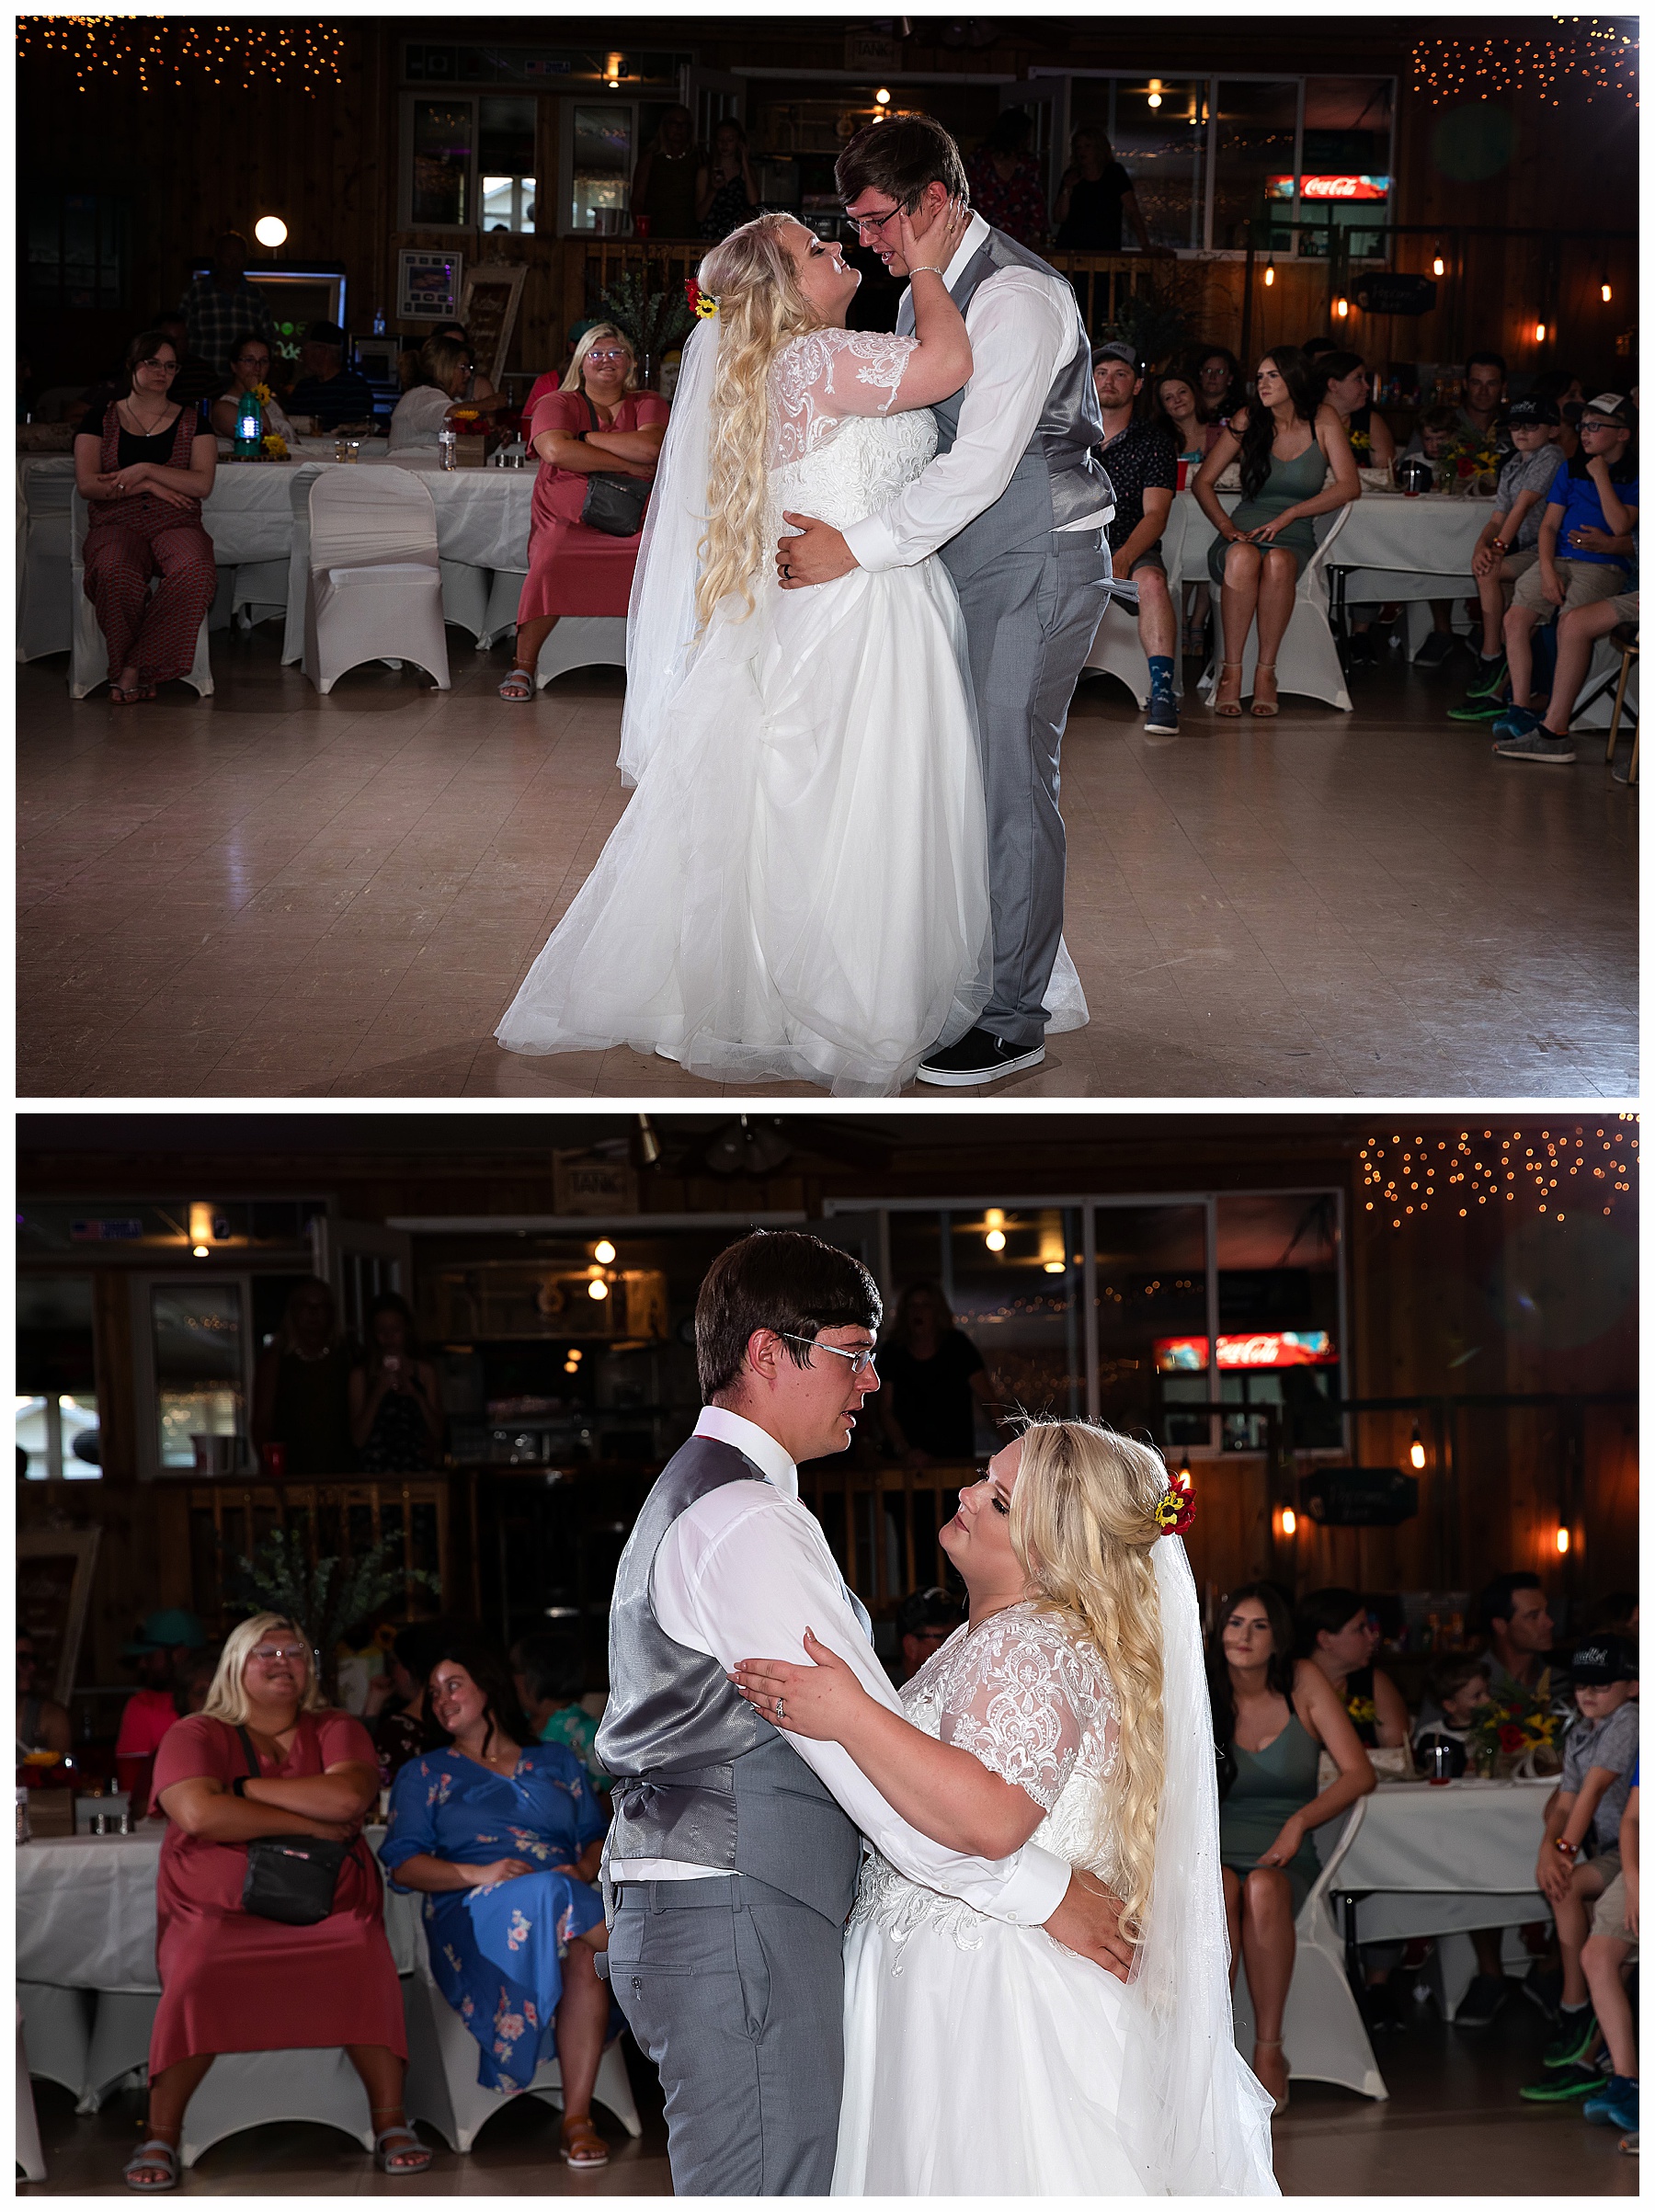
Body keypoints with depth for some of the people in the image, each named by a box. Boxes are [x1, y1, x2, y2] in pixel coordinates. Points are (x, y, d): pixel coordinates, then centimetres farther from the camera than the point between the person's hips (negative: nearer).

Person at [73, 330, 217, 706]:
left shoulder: (192, 422, 14)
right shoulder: (102, 420, 12)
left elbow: (202, 484, 0)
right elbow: (87, 484, 0)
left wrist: (145, 470, -10)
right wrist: (152, 487, -7)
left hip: (176, 525, 1)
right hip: (116, 526, -1)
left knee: (196, 571, -36)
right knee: (115, 574, -39)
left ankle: (133, 668, -29)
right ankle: (138, 674, -21)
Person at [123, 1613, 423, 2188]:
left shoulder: (337, 1731, 12)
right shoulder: (195, 1736, 7)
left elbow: (347, 1797, -10)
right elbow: (200, 1815, -14)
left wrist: (243, 1786, -7)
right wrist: (313, 1823, -11)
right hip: (218, 1912, -1)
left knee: (367, 1969, -30)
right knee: (195, 1981, -32)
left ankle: (391, 2125, -20)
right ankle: (160, 2137, -19)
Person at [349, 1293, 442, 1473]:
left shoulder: (425, 1371, 8)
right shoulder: (361, 1375, 3)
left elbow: (437, 1434, 6)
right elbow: (358, 1439, -3)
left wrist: (416, 1395, -7)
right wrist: (378, 1394, -11)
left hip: (416, 1471, 1)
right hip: (375, 1470, -1)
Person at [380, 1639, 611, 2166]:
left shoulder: (556, 1762, 25)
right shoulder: (424, 1774, 19)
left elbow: (596, 1837, 20)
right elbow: (402, 1864, 6)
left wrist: (585, 1870, -5)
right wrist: (475, 1875, -11)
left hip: (568, 1896, 2)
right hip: (473, 1912, -2)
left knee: (583, 1957, -37)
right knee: (547, 1896, -39)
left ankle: (578, 2118, -36)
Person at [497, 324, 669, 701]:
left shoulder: (648, 404, 14)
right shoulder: (557, 404, 10)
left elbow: (651, 448, -8)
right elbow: (557, 450, -12)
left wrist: (584, 436, -5)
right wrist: (627, 465, -9)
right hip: (569, 524, -1)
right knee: (550, 567, -33)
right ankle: (523, 666, -14)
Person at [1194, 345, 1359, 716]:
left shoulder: (1323, 420, 5)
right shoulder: (1248, 420, 8)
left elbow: (1349, 487, -2)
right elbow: (1203, 482, 10)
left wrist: (1288, 515, -11)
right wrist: (1225, 526, -8)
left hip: (1293, 540, -1)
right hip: (1243, 535, 1)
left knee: (1278, 561, -39)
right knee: (1244, 556, -38)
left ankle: (1266, 673, -29)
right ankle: (1231, 672, -32)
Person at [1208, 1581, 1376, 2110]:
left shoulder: (1303, 1683, 3)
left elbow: (1359, 1773, -1)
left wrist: (1300, 1820, -13)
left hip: (1285, 1859, 0)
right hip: (1215, 1853, 0)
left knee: (1263, 1888, -36)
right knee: (1219, 1888, -36)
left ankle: (1269, 2049, -28)